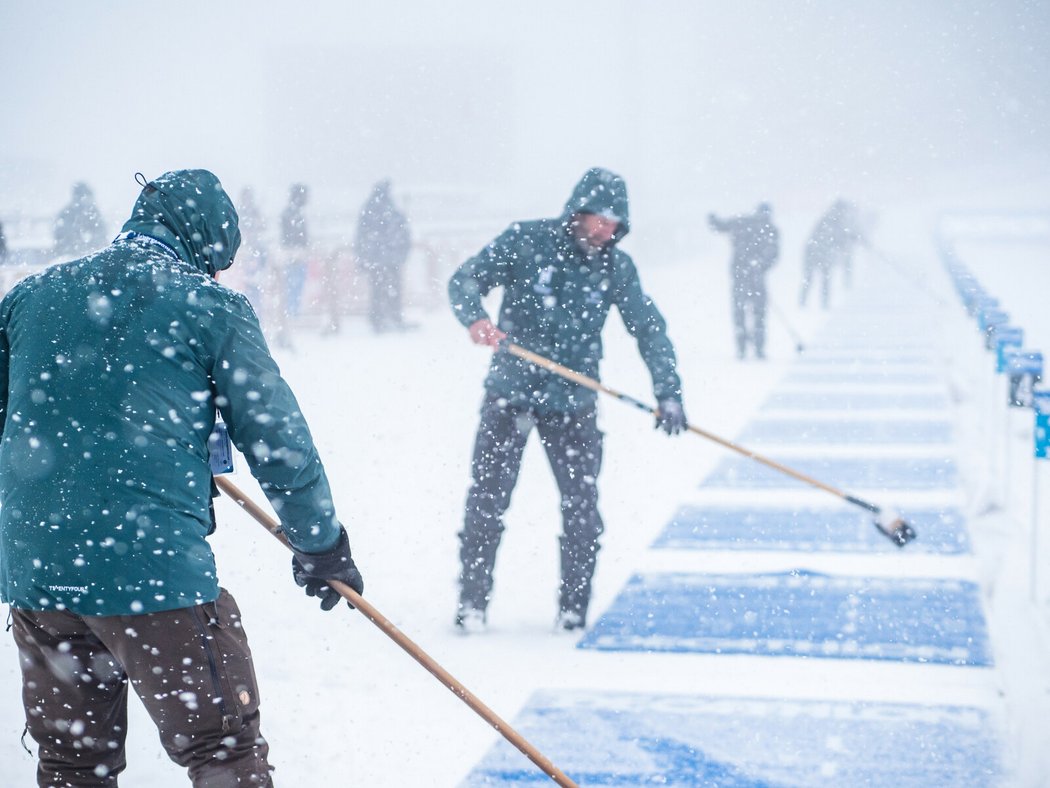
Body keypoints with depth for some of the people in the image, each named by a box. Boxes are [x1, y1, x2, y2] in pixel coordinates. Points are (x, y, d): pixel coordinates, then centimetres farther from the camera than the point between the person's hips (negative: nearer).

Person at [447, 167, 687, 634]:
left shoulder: (617, 267, 1)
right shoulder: (526, 241, -6)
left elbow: (649, 330, 3)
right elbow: (466, 280, -8)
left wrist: (668, 392, -6)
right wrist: (475, 317, -30)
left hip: (573, 402, 2)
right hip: (511, 391, -2)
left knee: (582, 508, -1)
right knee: (488, 500, 0)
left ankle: (574, 610, 13)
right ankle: (471, 603, 12)